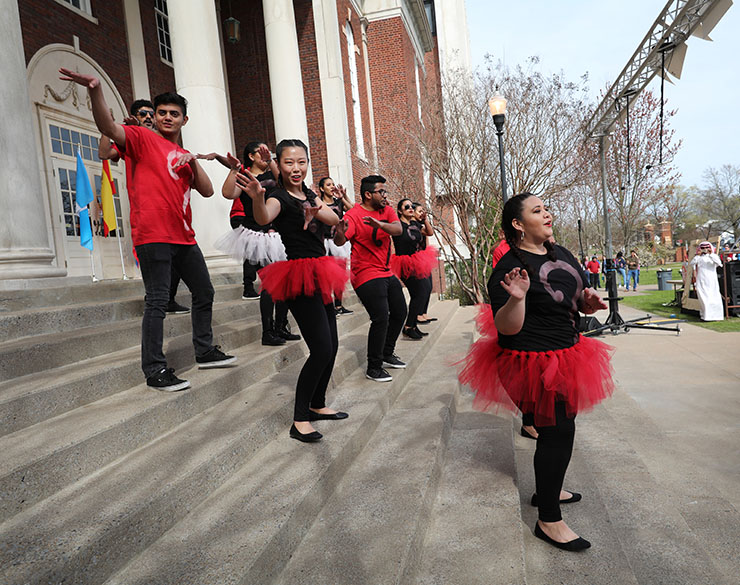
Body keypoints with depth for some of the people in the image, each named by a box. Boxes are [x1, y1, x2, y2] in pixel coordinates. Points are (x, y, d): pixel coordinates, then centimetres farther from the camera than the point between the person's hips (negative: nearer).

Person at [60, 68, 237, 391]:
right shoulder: (142, 138, 4)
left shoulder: (184, 155, 22)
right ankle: (154, 371, -3)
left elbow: (207, 191, 15)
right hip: (153, 234, -7)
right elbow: (108, 127, -16)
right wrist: (96, 91, -33)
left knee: (204, 293, 14)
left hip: (183, 236, 8)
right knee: (158, 301, -9)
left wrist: (193, 162, 2)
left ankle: (205, 352, 28)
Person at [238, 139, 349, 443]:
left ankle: (317, 405, 28)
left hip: (318, 275, 9)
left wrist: (317, 210, -21)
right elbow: (263, 218, -33)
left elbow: (335, 219, 0)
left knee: (332, 344, 12)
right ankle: (300, 420, -1)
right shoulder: (279, 197, -10)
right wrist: (257, 197, -55)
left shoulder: (309, 195, 15)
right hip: (298, 276, -9)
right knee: (322, 349, -13)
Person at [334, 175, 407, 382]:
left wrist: (379, 224, -32)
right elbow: (339, 242, -25)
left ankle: (387, 354, 35)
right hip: (367, 275, -8)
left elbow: (398, 229, -12)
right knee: (381, 319, -16)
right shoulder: (354, 215, -13)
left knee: (399, 313, 17)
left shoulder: (386, 211, 8)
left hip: (387, 273, 9)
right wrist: (340, 232, -49)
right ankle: (373, 368, -2)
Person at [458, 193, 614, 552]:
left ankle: (548, 490, 45)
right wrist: (517, 298, -39)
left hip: (565, 357, 9)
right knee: (558, 431, -5)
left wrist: (590, 300, -5)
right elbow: (506, 328, -22)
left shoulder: (561, 254, 8)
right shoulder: (509, 267, -18)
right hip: (533, 362, -9)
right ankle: (549, 521, 13)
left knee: (559, 426, 21)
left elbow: (580, 301, 18)